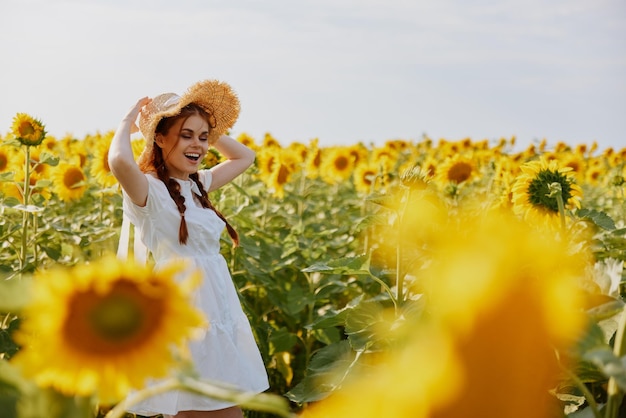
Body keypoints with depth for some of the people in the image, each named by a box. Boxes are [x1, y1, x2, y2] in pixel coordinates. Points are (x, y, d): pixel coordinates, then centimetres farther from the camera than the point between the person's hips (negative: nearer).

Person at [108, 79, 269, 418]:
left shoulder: (198, 185, 12)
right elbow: (119, 161, -35)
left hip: (217, 311, 8)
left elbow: (245, 156, 26)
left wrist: (208, 131, 14)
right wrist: (129, 119, -15)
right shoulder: (148, 190, -12)